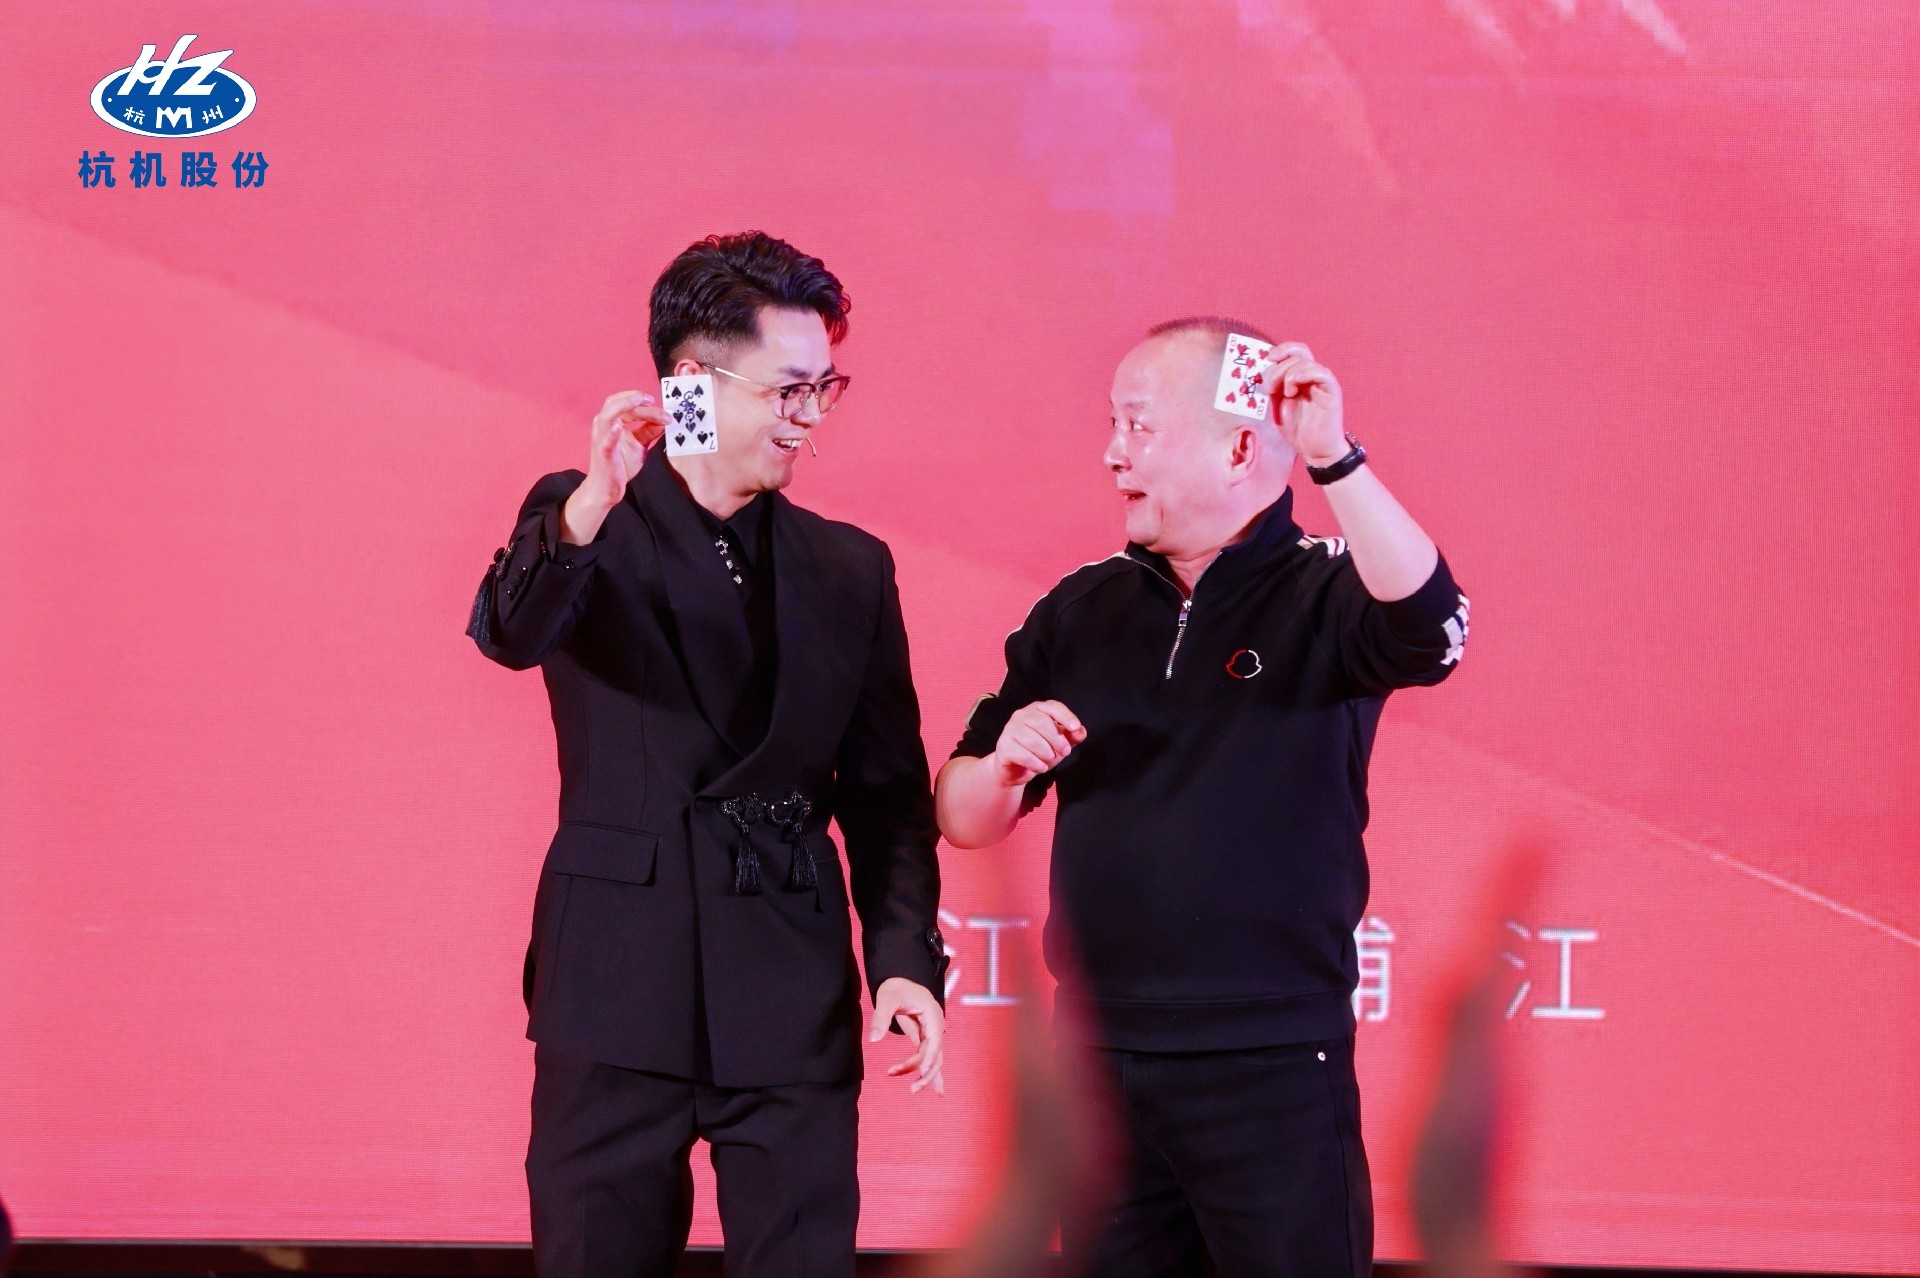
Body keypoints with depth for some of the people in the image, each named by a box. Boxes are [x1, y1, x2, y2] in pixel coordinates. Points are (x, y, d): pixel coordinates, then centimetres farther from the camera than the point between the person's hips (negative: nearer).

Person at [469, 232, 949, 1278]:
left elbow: (888, 791, 11)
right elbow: (510, 634, -20)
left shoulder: (850, 568, 11)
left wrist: (905, 955, -2)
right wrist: (587, 510, -38)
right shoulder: (582, 520, 1)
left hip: (792, 996, 3)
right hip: (620, 985, -2)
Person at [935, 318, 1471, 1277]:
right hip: (1099, 1063, 4)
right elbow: (964, 821, 12)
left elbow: (1426, 631, -27)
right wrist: (1006, 761, -11)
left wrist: (1335, 461, -34)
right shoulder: (1081, 612, 9)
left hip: (1273, 1069, -4)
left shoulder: (1325, 594, -3)